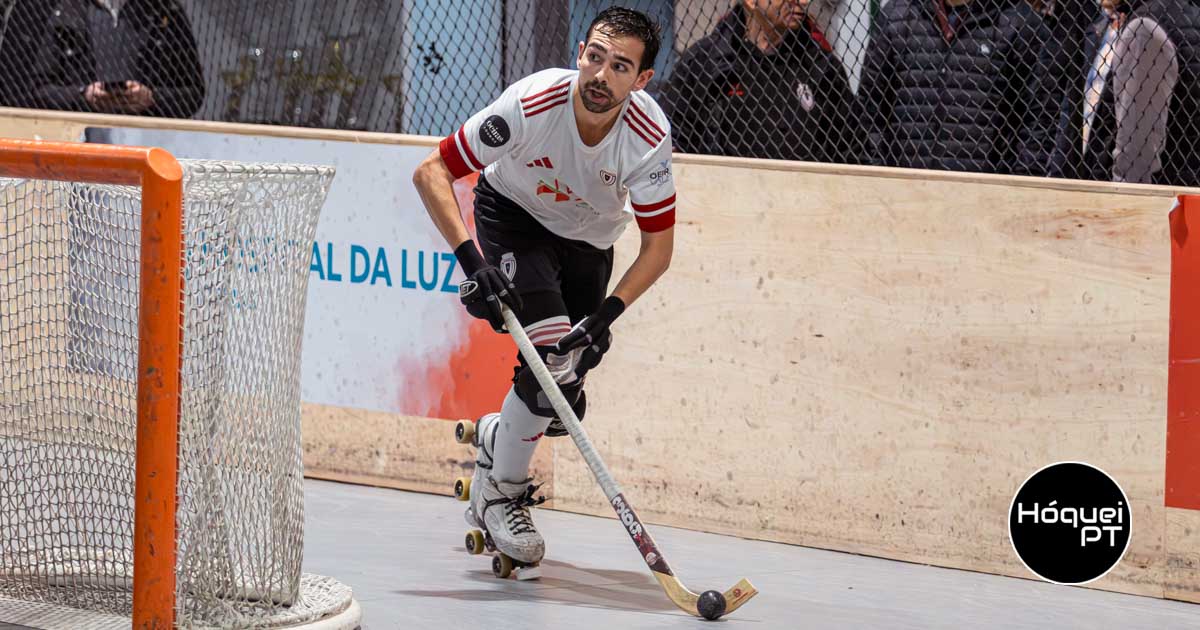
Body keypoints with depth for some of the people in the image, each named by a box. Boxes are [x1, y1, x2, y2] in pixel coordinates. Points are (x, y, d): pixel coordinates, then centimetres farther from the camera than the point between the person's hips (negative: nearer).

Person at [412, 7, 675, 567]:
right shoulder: (532, 103, -34)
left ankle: (495, 437, 37)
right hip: (513, 214, -3)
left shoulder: (649, 137, -28)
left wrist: (608, 314, -30)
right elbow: (431, 172, -28)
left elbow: (658, 246, -18)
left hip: (589, 239, 3)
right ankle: (500, 495, -6)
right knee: (551, 353, -25)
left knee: (562, 406, 2)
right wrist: (471, 259, -38)